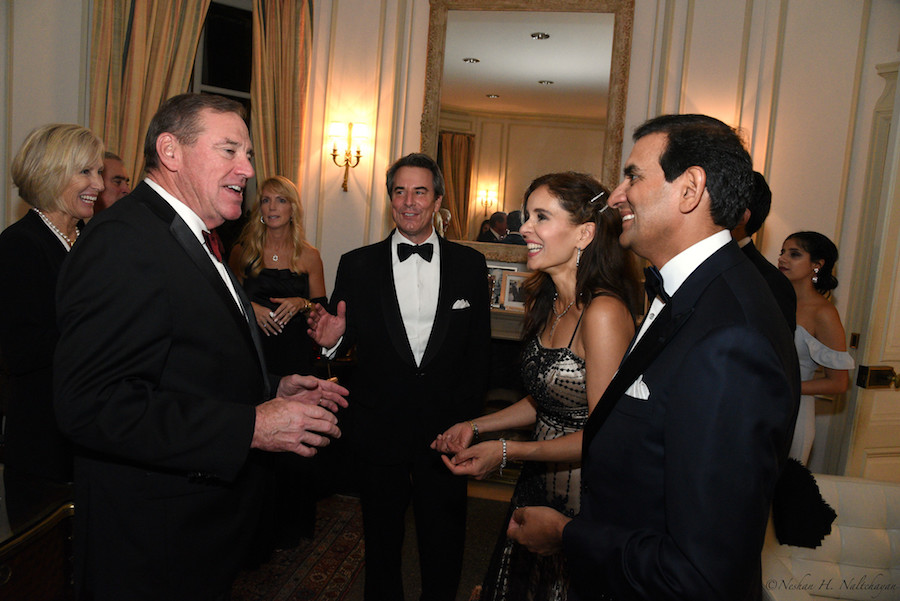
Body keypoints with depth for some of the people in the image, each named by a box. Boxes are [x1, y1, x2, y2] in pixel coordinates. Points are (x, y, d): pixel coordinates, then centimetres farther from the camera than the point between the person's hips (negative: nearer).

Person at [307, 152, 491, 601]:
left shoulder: (470, 265, 1)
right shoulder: (357, 266, -1)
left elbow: (480, 350, 3)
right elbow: (345, 341, 3)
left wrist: (466, 418, -3)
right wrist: (331, 338, -20)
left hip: (446, 431, 0)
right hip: (379, 433, 0)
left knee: (443, 549, 16)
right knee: (381, 546, 19)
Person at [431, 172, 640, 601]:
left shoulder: (603, 313, -24)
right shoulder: (546, 304, 2)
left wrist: (507, 451, -22)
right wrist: (476, 427, 5)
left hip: (582, 501, -8)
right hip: (538, 485, 8)